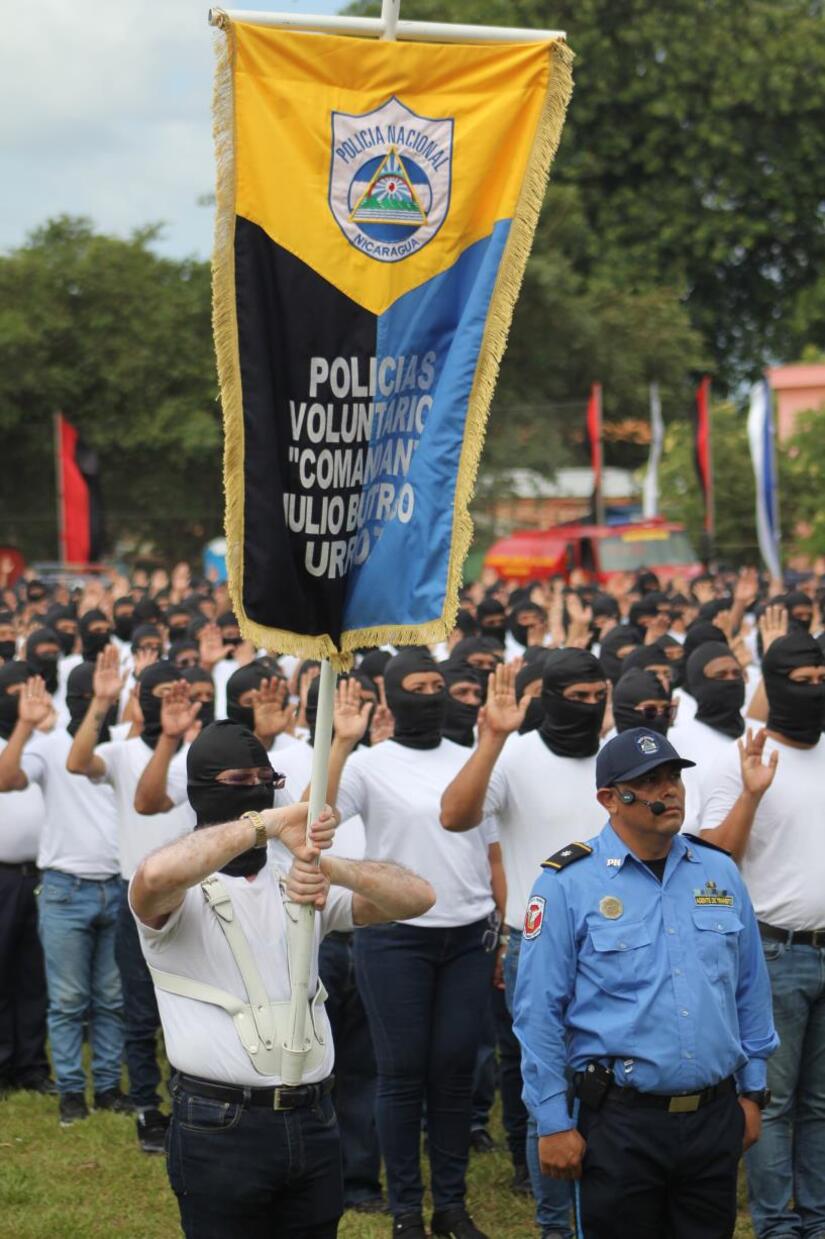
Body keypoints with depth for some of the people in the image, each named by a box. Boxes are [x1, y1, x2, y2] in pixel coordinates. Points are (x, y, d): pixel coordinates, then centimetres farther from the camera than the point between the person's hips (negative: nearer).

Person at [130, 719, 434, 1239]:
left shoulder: (297, 883, 13)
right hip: (220, 1127, -5)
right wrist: (268, 823, -28)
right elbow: (155, 875, -30)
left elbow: (417, 897, 2)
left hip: (313, 1121, 5)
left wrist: (332, 869, -17)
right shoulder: (184, 894, -3)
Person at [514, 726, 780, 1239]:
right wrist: (553, 1122, -8)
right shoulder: (569, 884, -8)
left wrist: (753, 1091, 13)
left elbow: (750, 989, 14)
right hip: (621, 1119, -4)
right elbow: (539, 1013, -7)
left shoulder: (720, 872, 7)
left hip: (717, 1116, 4)